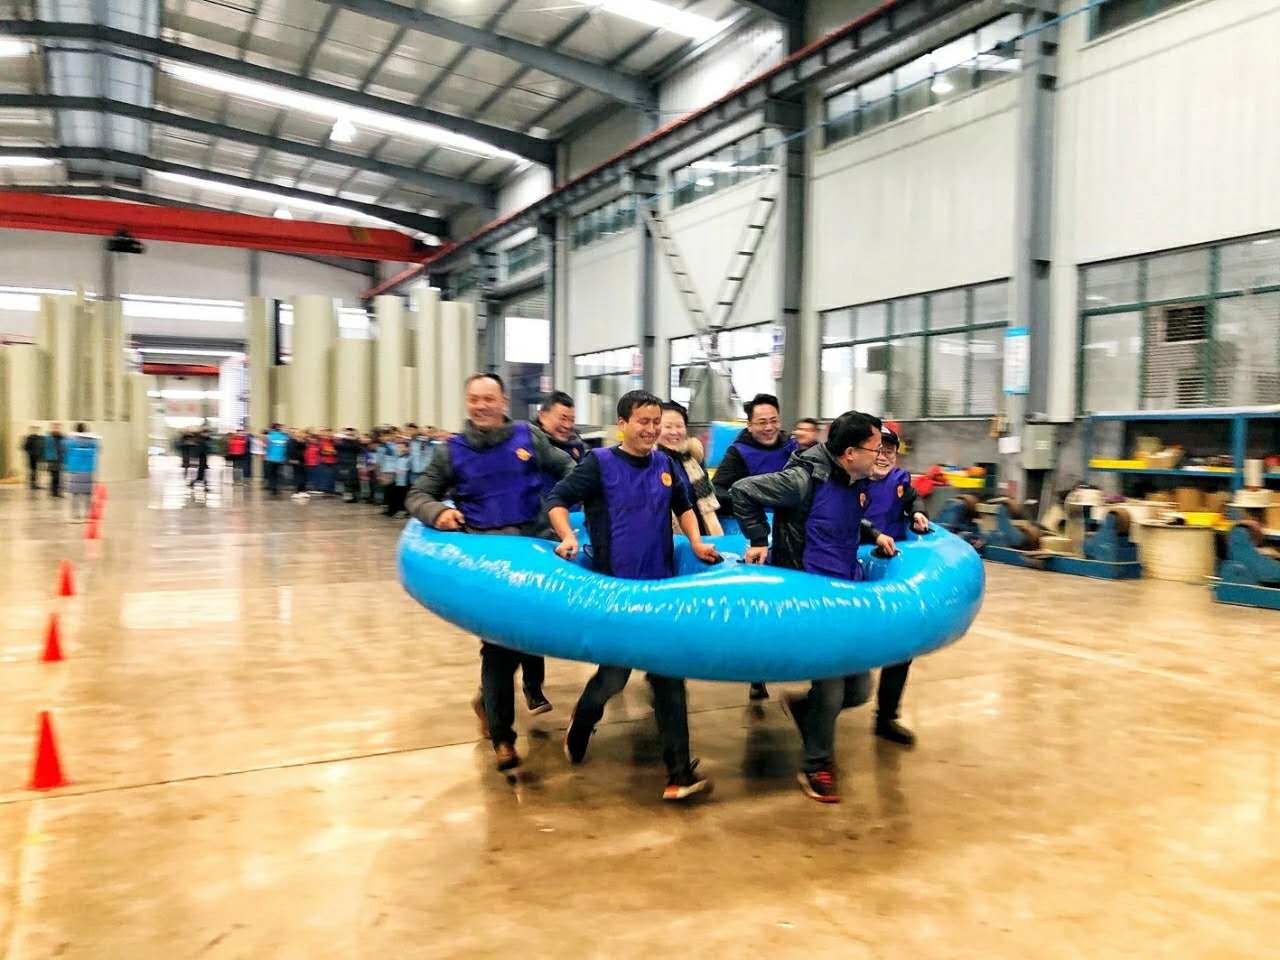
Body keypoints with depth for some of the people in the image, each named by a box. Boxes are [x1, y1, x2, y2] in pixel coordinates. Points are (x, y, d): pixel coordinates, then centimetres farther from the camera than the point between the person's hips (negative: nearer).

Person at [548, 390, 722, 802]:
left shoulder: (665, 465, 7)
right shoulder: (600, 463, -5)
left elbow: (683, 507, 23)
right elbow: (557, 498, -4)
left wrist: (696, 544, 11)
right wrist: (567, 536, -20)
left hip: (661, 585, 4)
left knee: (669, 676, 1)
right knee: (615, 673, 3)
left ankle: (679, 772, 4)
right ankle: (581, 722, 36)